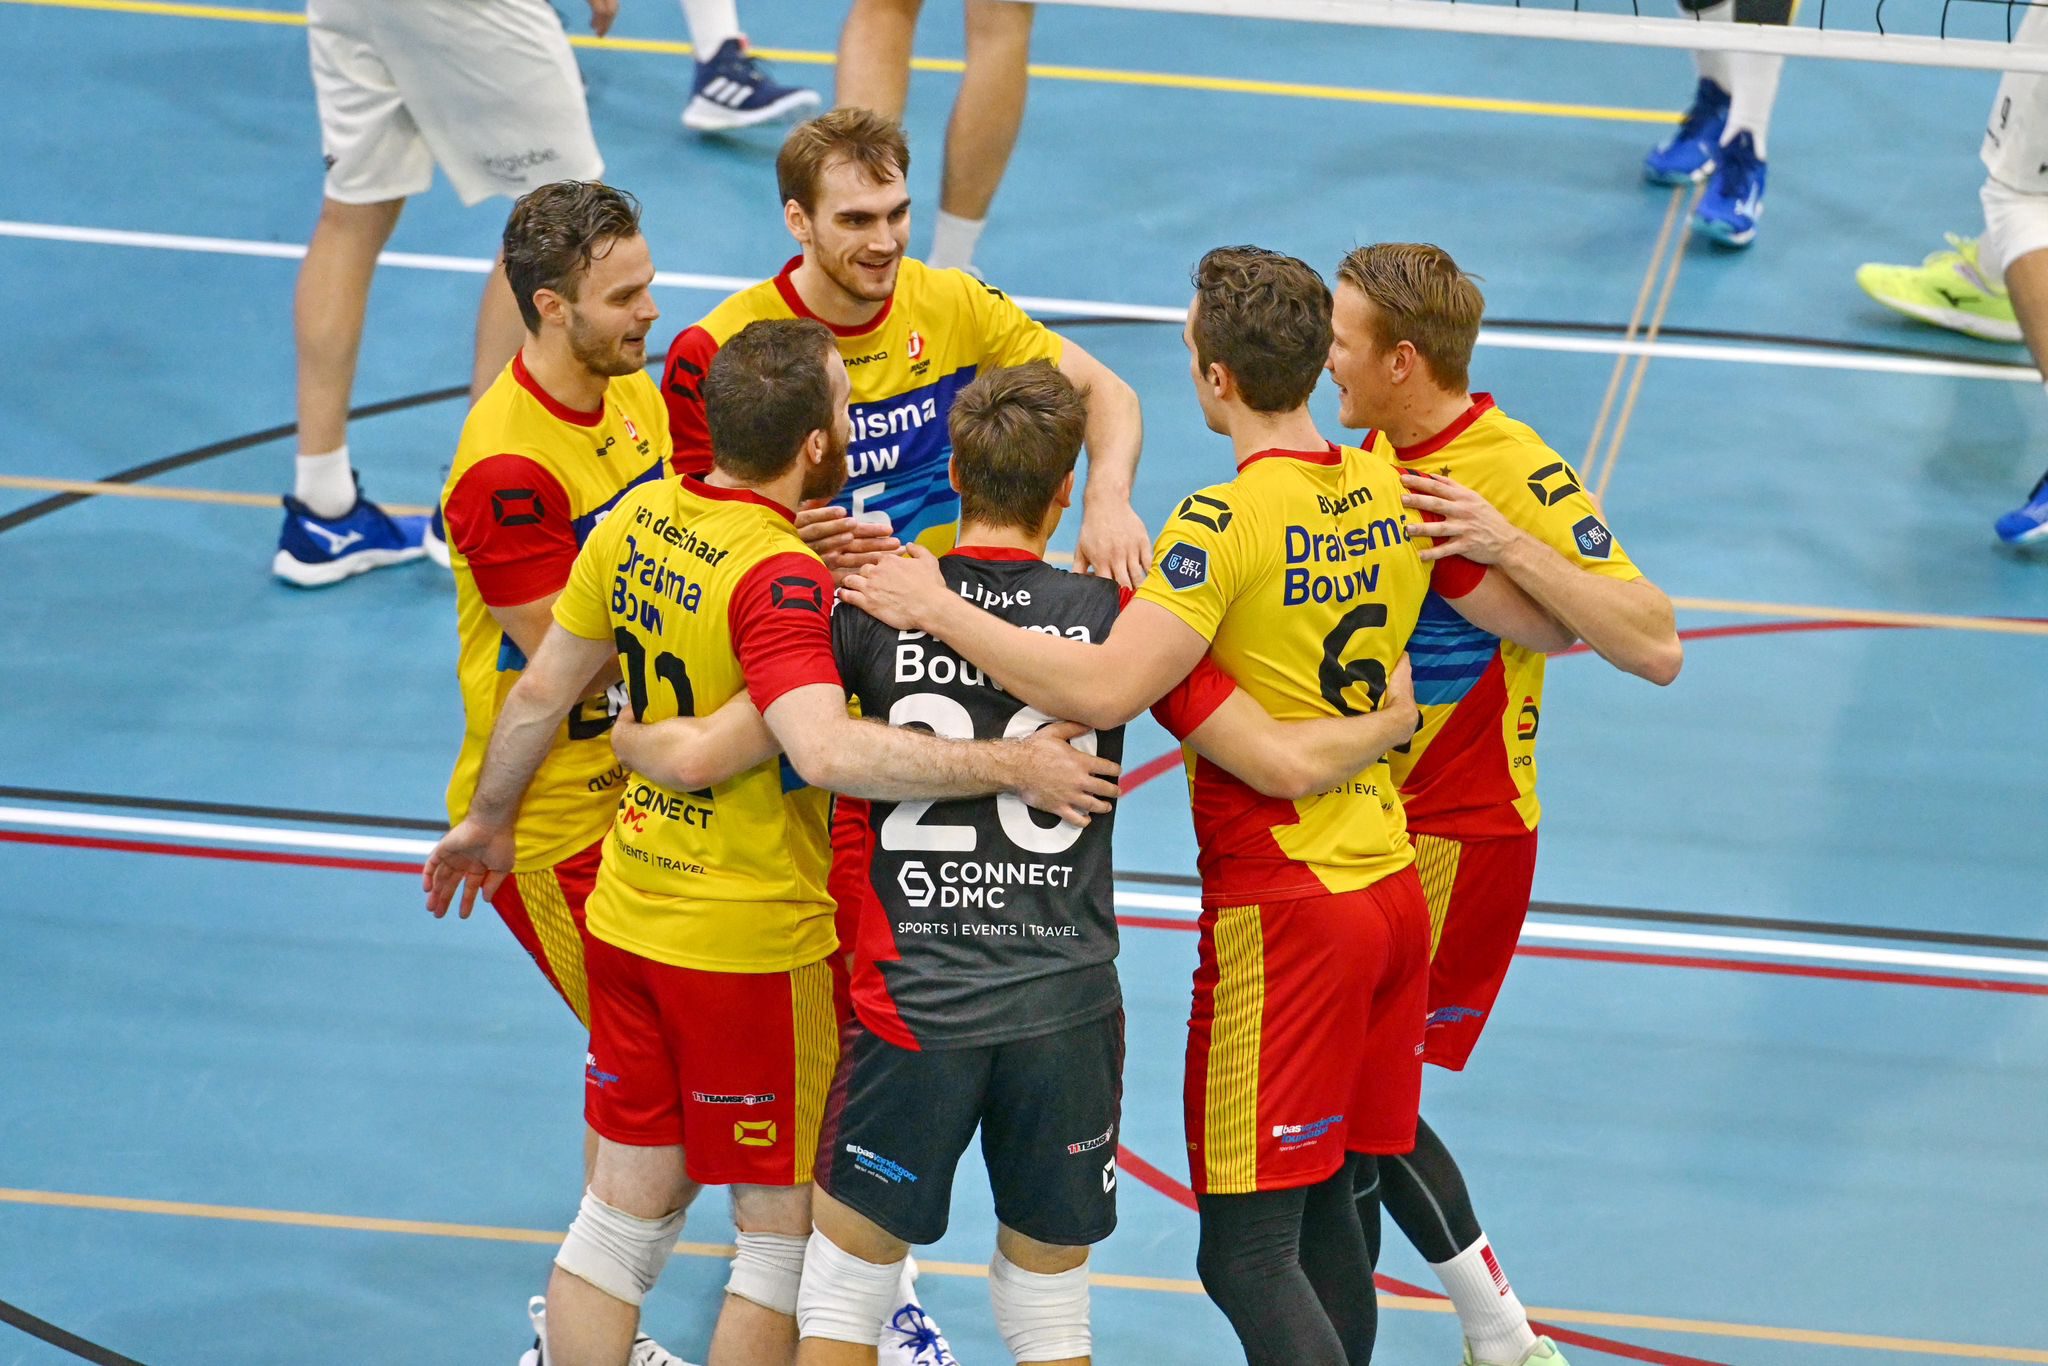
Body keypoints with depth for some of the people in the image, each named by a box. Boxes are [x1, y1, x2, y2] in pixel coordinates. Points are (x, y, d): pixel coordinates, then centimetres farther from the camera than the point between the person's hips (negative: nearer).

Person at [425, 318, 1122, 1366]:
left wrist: (488, 820, 26)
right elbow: (830, 751, -39)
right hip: (757, 946, -7)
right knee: (783, 1229, 8)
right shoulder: (779, 576, -24)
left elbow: (543, 688, 11)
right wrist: (1012, 765, -34)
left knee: (626, 1211, 16)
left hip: (629, 916, 7)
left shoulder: (638, 518, 0)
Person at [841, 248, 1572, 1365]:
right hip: (1391, 887, 8)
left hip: (1281, 910, -8)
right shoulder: (1395, 493, 4)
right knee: (1328, 1211, 18)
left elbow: (1105, 691, -29)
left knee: (1249, 1252, -5)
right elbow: (1543, 623, 16)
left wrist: (938, 609, -20)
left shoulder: (1227, 522, -18)